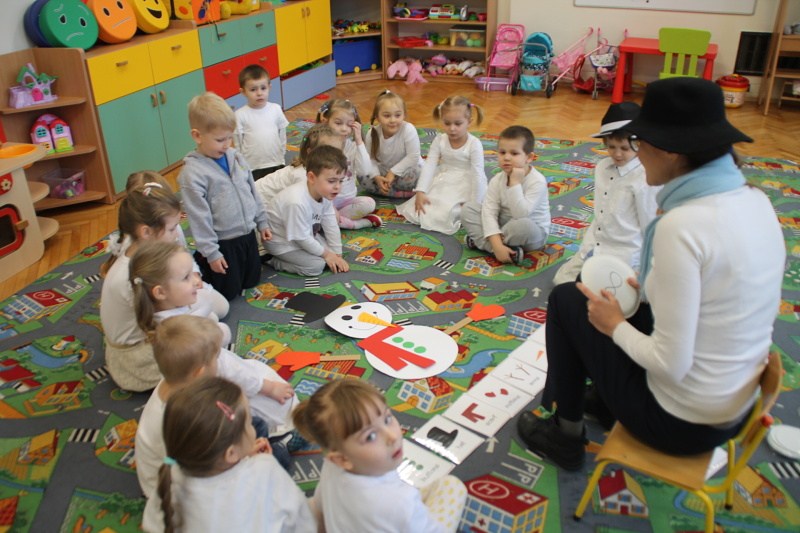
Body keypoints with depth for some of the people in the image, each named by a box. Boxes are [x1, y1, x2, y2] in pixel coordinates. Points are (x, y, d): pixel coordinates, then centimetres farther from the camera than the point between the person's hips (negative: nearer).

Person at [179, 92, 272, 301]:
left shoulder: (236, 157, 0)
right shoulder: (192, 173, -21)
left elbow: (252, 192, 12)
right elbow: (199, 217, -20)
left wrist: (262, 222, 14)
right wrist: (211, 253, -18)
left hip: (248, 235, 7)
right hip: (223, 244, -6)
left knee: (251, 281, 22)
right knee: (227, 292, 8)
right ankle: (198, 265, 31)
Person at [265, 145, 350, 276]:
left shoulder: (325, 195, -13)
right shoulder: (297, 202, -39)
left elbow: (331, 227, -5)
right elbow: (301, 238, -27)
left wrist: (337, 255, -3)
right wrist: (325, 254, -15)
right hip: (282, 242, -8)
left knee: (331, 250, 3)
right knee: (316, 265, -17)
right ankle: (273, 261, -4)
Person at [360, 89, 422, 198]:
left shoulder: (408, 130, -25)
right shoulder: (372, 134, -15)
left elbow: (413, 157, -23)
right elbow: (370, 159, -9)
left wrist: (393, 172, -25)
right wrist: (377, 177, -26)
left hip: (406, 168, -4)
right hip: (384, 170, 5)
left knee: (411, 176, -38)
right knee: (362, 177, -21)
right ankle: (403, 193, -24)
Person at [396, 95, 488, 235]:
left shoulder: (474, 144, -17)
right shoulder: (440, 140, -5)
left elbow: (477, 175, -17)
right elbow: (429, 165, -8)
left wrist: (474, 206, -19)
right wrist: (420, 192, -19)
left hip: (464, 186, -5)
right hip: (442, 184, 5)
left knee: (444, 214, -27)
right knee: (416, 209, -7)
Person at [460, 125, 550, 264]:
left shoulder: (537, 181, -23)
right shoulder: (497, 180, -9)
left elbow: (520, 214, -33)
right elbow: (489, 211, -19)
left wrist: (515, 183, -34)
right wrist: (497, 245, -32)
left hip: (532, 233, -5)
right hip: (503, 226, 5)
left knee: (524, 225, -40)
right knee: (468, 208, -10)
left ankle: (479, 240, -16)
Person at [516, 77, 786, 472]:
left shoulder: (681, 225, -28)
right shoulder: (756, 202, -3)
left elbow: (671, 364, -25)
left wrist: (615, 325, -8)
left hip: (680, 423, -8)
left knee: (566, 299, 5)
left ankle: (566, 435, 21)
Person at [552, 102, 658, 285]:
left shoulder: (646, 179, -21)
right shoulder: (602, 167, 1)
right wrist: (587, 246, 11)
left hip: (624, 256, -7)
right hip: (595, 248, 8)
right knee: (561, 278, 8)